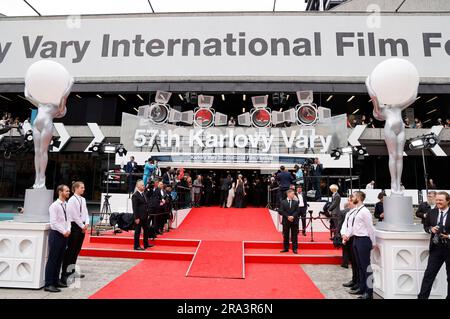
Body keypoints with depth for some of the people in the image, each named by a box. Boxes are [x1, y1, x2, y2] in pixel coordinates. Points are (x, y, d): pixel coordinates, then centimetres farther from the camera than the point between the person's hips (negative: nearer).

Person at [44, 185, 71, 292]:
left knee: (59, 259, 14)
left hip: (64, 234, 7)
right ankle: (48, 284, 5)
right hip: (56, 234, -7)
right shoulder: (54, 206, -12)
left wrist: (68, 230, -2)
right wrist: (63, 232, -15)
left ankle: (56, 280, 25)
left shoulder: (66, 205, 11)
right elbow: (53, 222, -17)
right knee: (52, 259, -2)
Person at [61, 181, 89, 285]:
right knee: (70, 249, -4)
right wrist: (82, 226, -10)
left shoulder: (83, 199, 11)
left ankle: (72, 270, 25)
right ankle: (65, 271, 5)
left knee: (77, 249, 14)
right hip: (74, 226, -8)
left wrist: (86, 224, -1)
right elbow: (75, 216, -15)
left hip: (82, 226, 8)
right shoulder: (72, 200, -12)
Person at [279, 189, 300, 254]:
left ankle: (294, 249, 10)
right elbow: (280, 211, -5)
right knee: (285, 236, 6)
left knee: (294, 236, 3)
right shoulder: (283, 202, 2)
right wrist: (287, 216, -14)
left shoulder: (296, 202, 7)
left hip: (294, 221, 1)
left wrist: (293, 216, -16)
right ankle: (286, 248, 16)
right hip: (286, 221, 0)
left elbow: (297, 211, -1)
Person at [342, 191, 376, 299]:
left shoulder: (364, 212, -17)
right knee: (360, 265, 18)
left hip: (363, 240, -9)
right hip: (356, 239, 9)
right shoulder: (355, 211, 10)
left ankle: (369, 292, 13)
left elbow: (370, 228, -14)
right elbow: (351, 225, 12)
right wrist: (347, 235, 0)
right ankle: (362, 288, 32)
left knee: (366, 266, 1)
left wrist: (373, 243, -10)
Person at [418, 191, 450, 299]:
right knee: (429, 274, 4)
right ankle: (422, 296, 9)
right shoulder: (432, 212, 3)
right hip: (436, 248, 3)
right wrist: (431, 229, -8)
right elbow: (426, 226, 12)